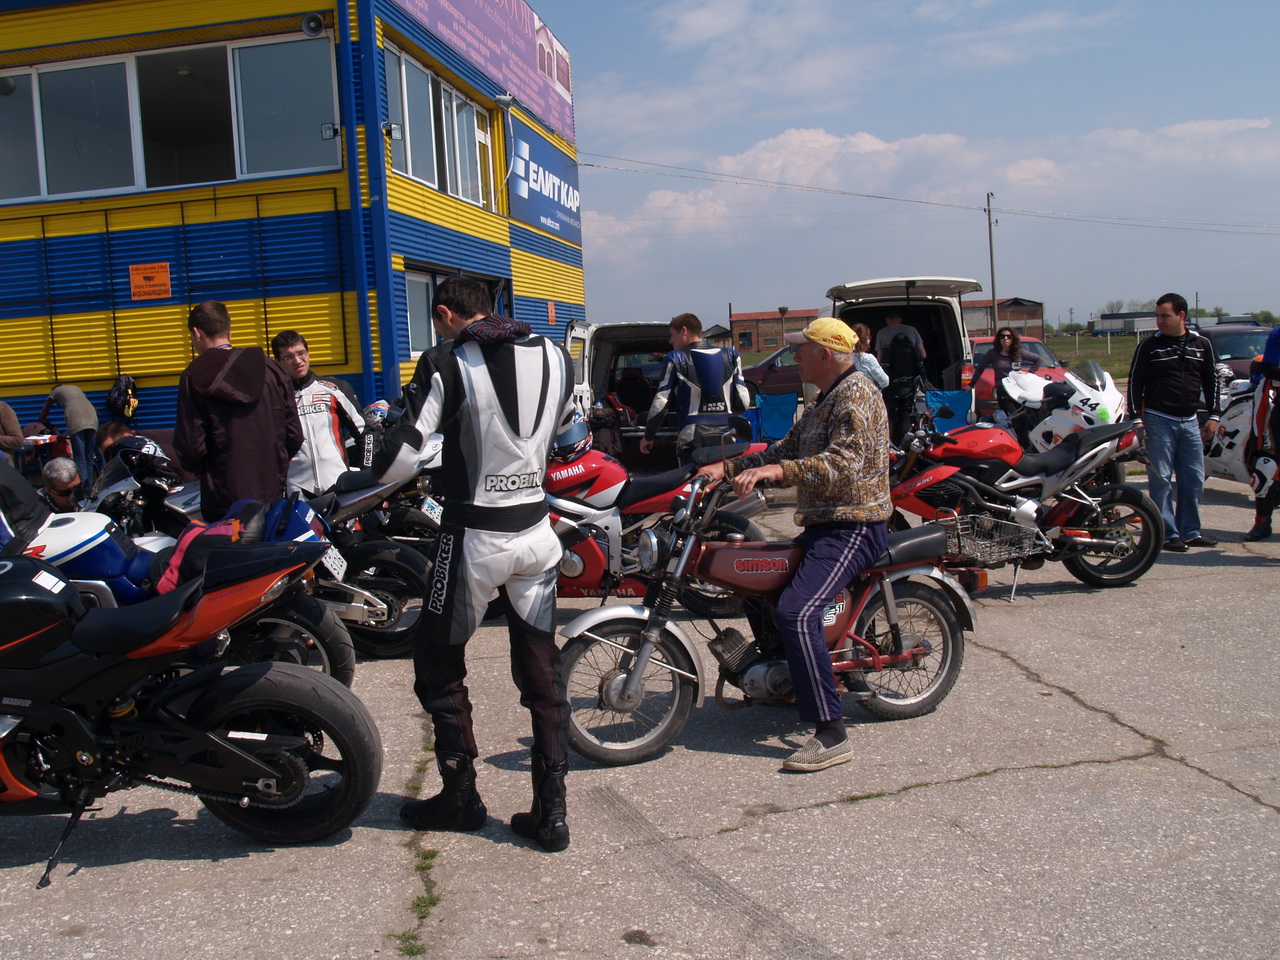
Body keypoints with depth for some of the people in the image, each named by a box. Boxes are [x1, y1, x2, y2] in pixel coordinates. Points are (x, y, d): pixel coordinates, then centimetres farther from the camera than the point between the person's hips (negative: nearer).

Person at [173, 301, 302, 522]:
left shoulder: (195, 376, -7)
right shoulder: (271, 369, 3)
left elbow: (190, 445, -10)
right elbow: (294, 435, 3)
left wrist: (197, 469, 11)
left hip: (224, 501, -3)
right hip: (272, 495, 4)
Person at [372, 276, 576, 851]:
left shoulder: (447, 363, -10)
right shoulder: (555, 358, 5)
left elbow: (400, 458, -15)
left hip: (474, 536, -5)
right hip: (537, 533, 5)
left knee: (439, 664, 14)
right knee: (542, 673, 11)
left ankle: (460, 795, 22)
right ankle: (551, 811, 13)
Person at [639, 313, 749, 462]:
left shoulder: (675, 359, -1)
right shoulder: (731, 355, 10)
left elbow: (661, 403, -3)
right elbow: (743, 402, 6)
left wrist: (648, 436, 9)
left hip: (692, 439, -3)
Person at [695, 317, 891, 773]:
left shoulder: (856, 395, -14)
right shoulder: (824, 401, 20)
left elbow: (843, 464, -29)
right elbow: (786, 449, 19)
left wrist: (777, 470, -39)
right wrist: (728, 468, 7)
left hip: (854, 528, -11)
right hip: (822, 526, 11)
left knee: (796, 612, -27)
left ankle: (832, 734, -25)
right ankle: (779, 680, 33)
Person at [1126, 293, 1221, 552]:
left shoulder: (1201, 345, 9)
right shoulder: (1149, 346, -1)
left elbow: (1211, 381, 15)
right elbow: (1135, 382, -1)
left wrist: (1213, 416, 9)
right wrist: (1136, 418, -7)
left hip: (1189, 422, 4)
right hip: (1158, 421, -4)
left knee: (1194, 480, 7)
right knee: (1161, 480, -4)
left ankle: (1190, 531, 17)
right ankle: (1167, 534, 1)